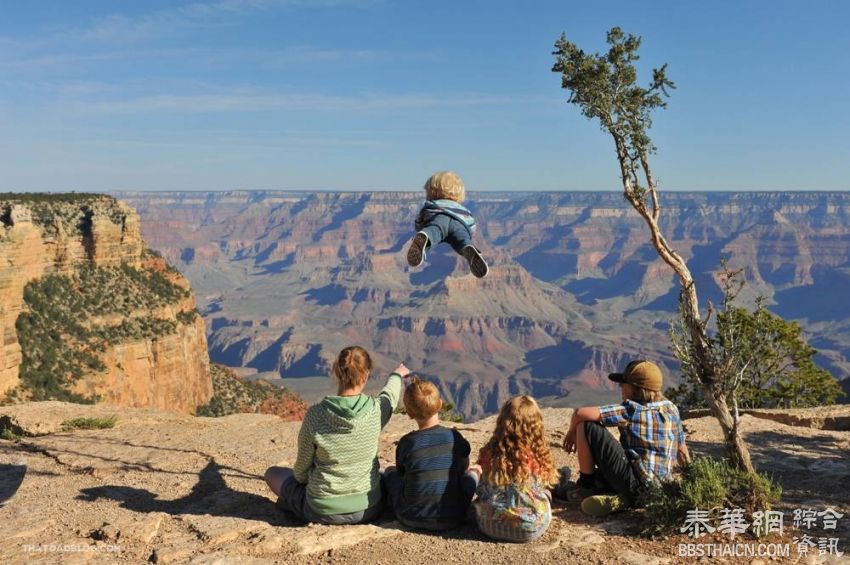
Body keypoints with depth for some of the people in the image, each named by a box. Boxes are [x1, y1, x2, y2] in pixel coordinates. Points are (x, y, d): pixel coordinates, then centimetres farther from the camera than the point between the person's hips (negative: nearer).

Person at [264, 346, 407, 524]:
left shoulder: (315, 414, -20)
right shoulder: (375, 411, -15)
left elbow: (302, 468, -8)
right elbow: (389, 396, 11)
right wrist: (397, 374, 33)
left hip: (322, 512, -1)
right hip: (368, 510, 2)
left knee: (273, 473, 23)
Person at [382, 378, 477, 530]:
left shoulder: (406, 442, -8)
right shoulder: (454, 437, -5)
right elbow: (464, 467, 13)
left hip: (411, 519, -1)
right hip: (451, 519, 1)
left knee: (390, 472, 23)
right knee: (471, 476, 24)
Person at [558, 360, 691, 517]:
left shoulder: (631, 410, -11)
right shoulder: (671, 409, 7)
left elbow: (580, 413, -17)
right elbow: (682, 451, 18)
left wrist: (572, 432, 4)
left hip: (633, 485, -8)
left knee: (586, 427, -6)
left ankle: (586, 485, 4)